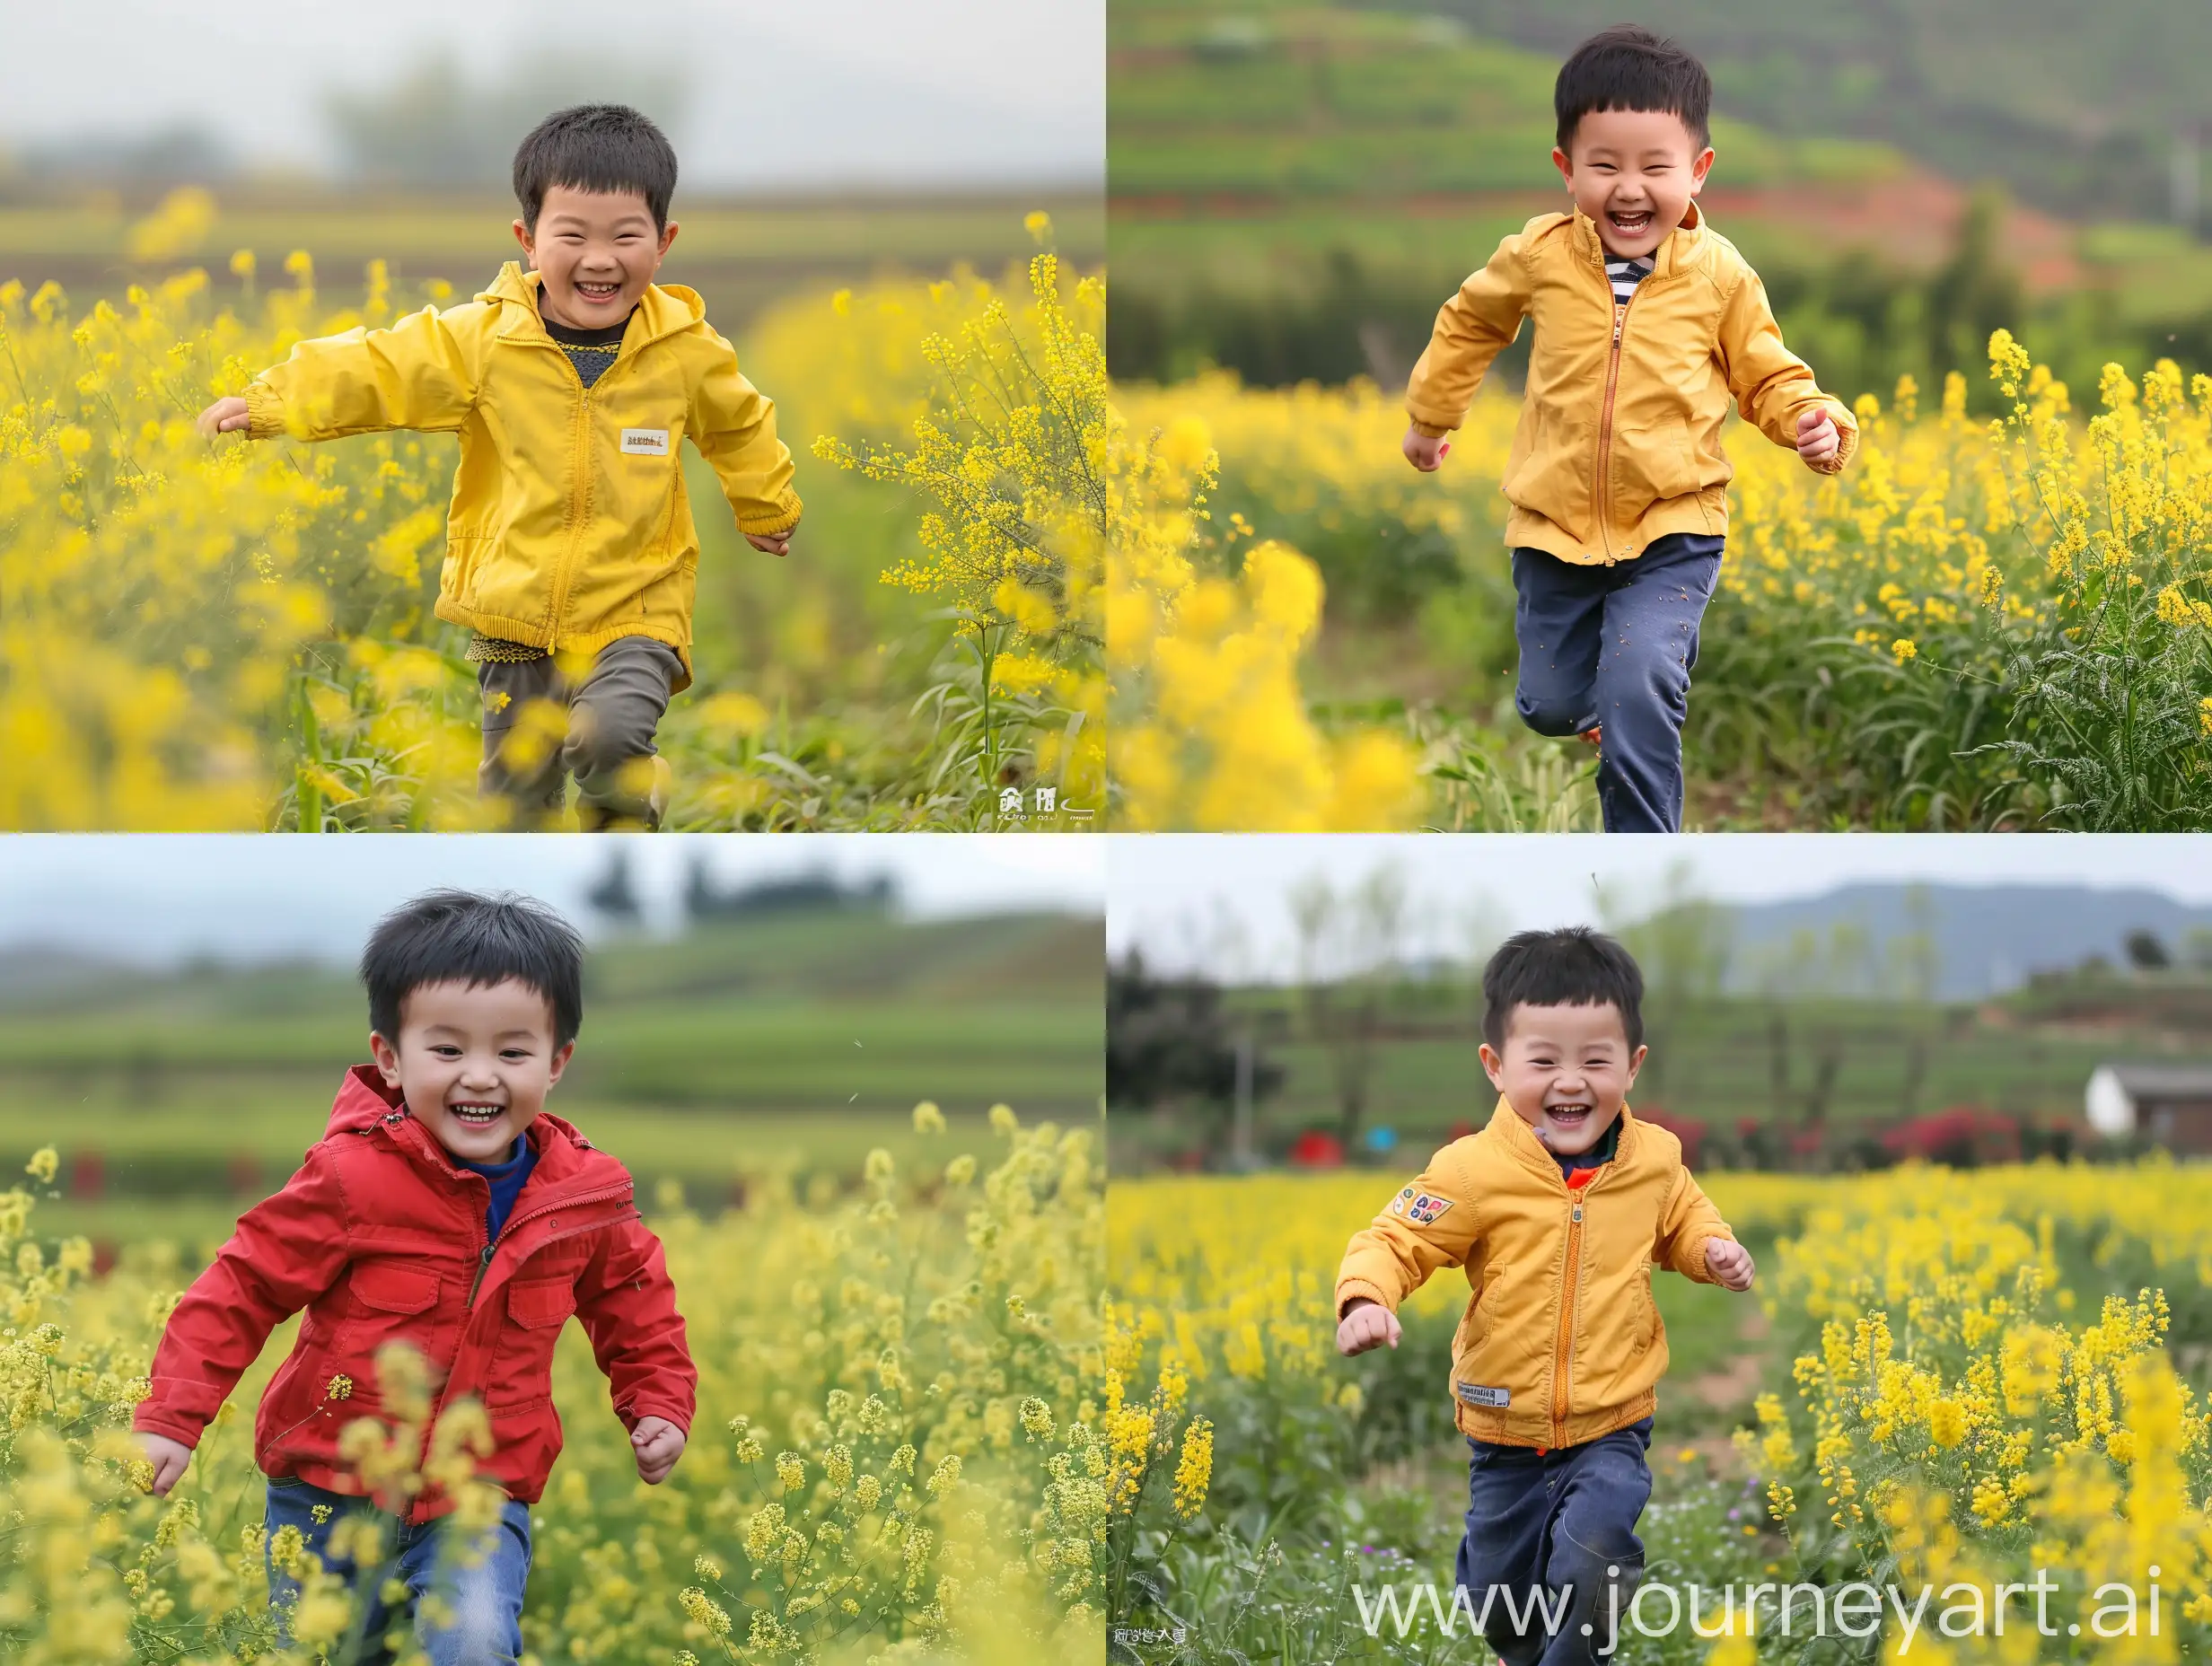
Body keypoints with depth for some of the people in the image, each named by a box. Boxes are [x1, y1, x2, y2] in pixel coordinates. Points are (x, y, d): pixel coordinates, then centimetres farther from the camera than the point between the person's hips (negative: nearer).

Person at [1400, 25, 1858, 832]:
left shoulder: (1720, 274, -9)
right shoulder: (1539, 258, -7)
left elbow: (1766, 375, 5)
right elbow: (1469, 321, 14)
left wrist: (1816, 421, -16)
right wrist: (1431, 414, 24)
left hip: (1672, 532, -3)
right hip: (1555, 527, 3)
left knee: (1638, 689, -22)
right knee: (1549, 706, 14)